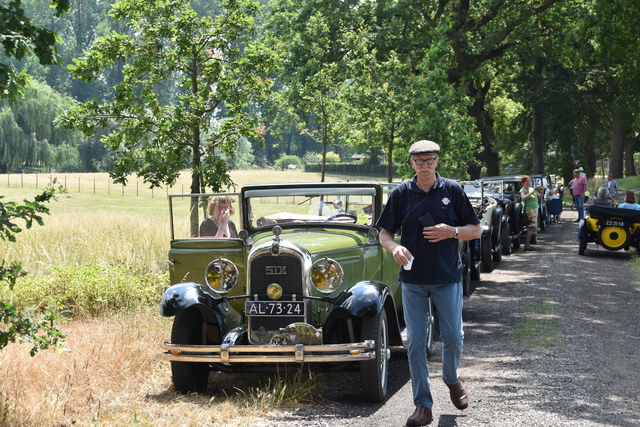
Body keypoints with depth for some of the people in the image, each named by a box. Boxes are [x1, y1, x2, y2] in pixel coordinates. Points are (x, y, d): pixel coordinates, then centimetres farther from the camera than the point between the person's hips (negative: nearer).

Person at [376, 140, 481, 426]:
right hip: (413, 279, 1)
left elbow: (476, 231, 5)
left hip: (448, 277, 0)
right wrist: (395, 248, -15)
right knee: (415, 341, 0)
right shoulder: (401, 194, 3)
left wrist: (452, 232, -14)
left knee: (453, 336, 1)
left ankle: (451, 379, 33)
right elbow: (384, 233, 7)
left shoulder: (453, 190, 1)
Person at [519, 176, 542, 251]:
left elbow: (539, 197, 16)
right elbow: (523, 197, -23)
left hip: (535, 209, 8)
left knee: (533, 228, 8)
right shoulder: (522, 190, -3)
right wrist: (531, 192, -23)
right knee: (531, 228, -14)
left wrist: (541, 192, -3)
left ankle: (527, 244, 12)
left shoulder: (532, 189, 16)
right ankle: (527, 245, -13)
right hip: (529, 210, -8)